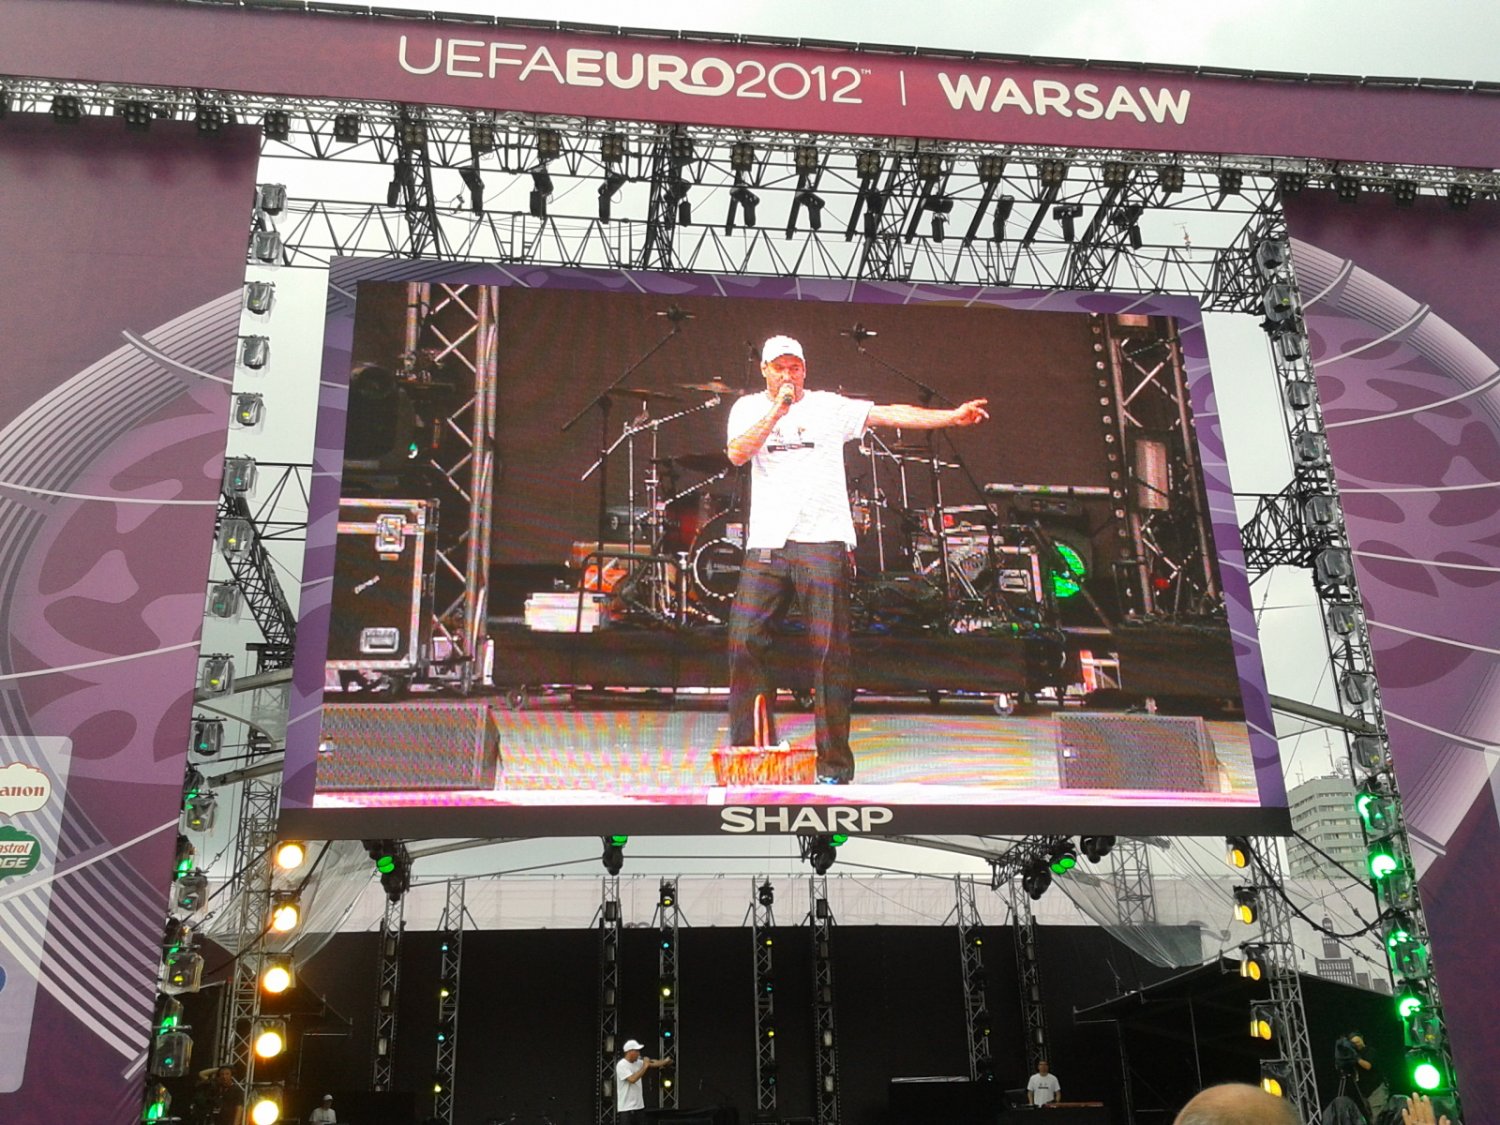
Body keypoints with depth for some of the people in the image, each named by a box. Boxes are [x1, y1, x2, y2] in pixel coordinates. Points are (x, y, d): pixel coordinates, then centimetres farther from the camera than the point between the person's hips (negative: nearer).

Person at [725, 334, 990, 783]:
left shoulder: (829, 406, 11)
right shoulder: (749, 409, 14)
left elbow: (890, 414, 5)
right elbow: (737, 454, -3)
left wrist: (952, 416, -1)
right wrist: (777, 410, -7)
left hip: (823, 543, -2)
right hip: (766, 543, 2)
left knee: (829, 651, -4)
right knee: (745, 642, -5)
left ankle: (834, 764, 3)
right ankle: (750, 754, 6)